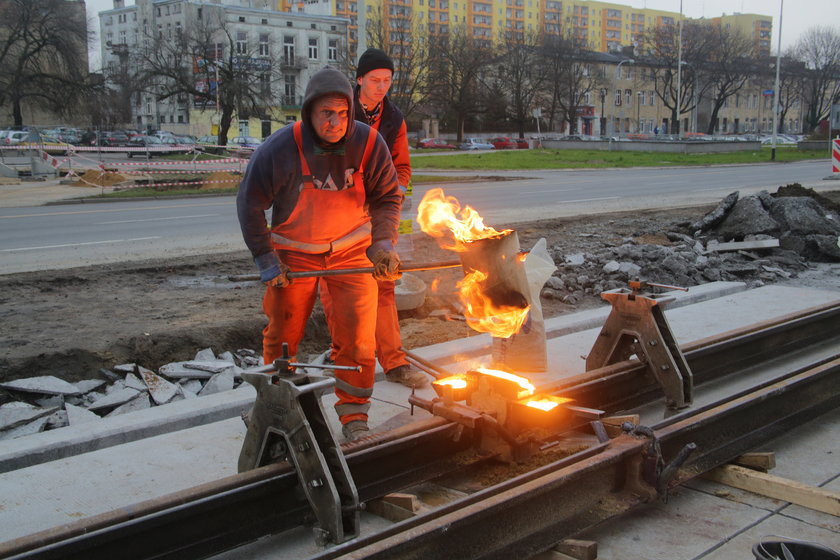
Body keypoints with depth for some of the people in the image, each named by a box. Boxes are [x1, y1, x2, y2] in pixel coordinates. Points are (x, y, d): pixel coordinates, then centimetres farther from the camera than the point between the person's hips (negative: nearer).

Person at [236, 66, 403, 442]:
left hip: (351, 251, 1)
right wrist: (265, 258, -10)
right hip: (293, 253, 0)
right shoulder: (279, 149, -20)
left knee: (358, 337, -5)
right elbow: (250, 204, -9)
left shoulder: (368, 143, -16)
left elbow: (388, 197, -1)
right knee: (281, 336, 9)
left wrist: (383, 243, -13)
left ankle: (354, 417, 12)